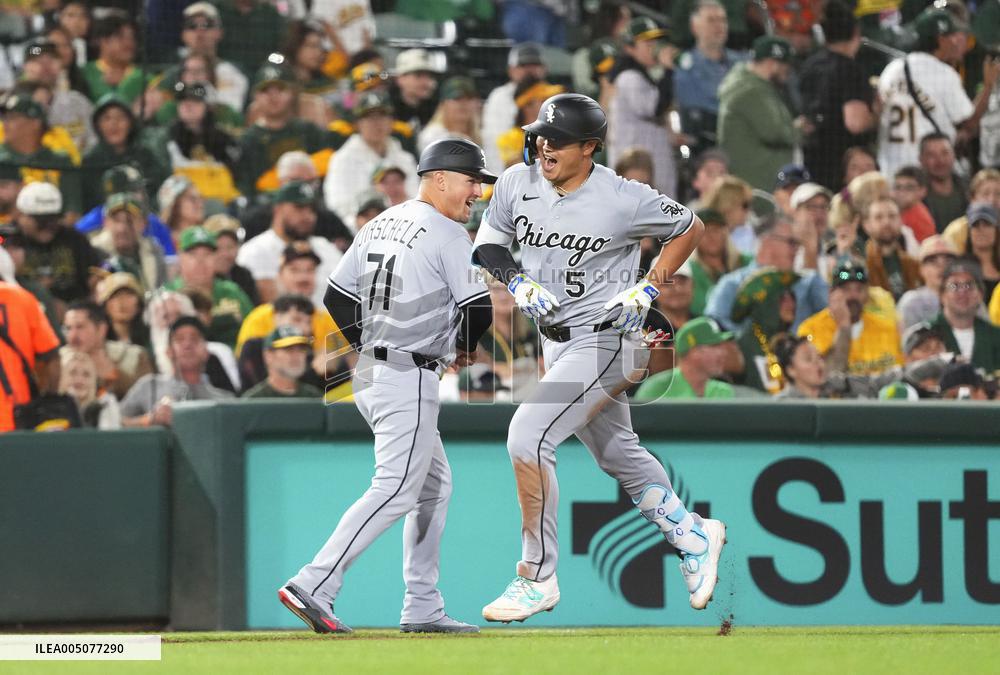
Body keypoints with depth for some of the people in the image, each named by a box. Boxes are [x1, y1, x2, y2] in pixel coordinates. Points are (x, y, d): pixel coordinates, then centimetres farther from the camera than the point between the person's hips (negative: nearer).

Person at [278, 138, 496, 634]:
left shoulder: (382, 223, 15)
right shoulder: (446, 232, -10)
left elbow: (337, 295, 15)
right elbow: (479, 309, -15)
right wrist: (463, 349, 5)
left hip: (370, 370, 10)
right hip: (408, 377, -10)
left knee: (435, 483, 17)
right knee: (394, 490, -12)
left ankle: (422, 607, 16)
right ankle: (313, 586, -21)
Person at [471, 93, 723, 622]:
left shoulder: (624, 200, -17)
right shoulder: (517, 183, -3)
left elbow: (690, 228, -2)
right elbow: (487, 242, 10)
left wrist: (646, 290, -10)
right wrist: (518, 282, -9)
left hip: (605, 337, -7)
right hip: (556, 340, 7)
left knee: (528, 436, -19)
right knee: (616, 453, 19)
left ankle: (537, 577, -10)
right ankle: (693, 535, 39)